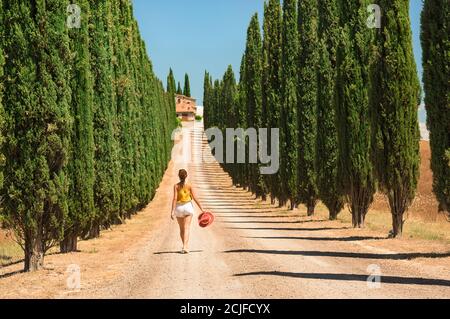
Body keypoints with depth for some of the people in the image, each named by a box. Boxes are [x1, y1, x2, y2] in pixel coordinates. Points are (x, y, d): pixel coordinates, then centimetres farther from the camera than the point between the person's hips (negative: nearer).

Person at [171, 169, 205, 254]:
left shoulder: (176, 186, -6)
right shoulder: (189, 186, -5)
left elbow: (175, 199, -13)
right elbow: (195, 198, -6)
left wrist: (172, 211, -14)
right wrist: (202, 209, 0)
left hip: (179, 208, 1)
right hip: (188, 206, -1)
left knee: (182, 229, 16)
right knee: (187, 228, -6)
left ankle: (185, 246, 26)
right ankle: (185, 247, -22)